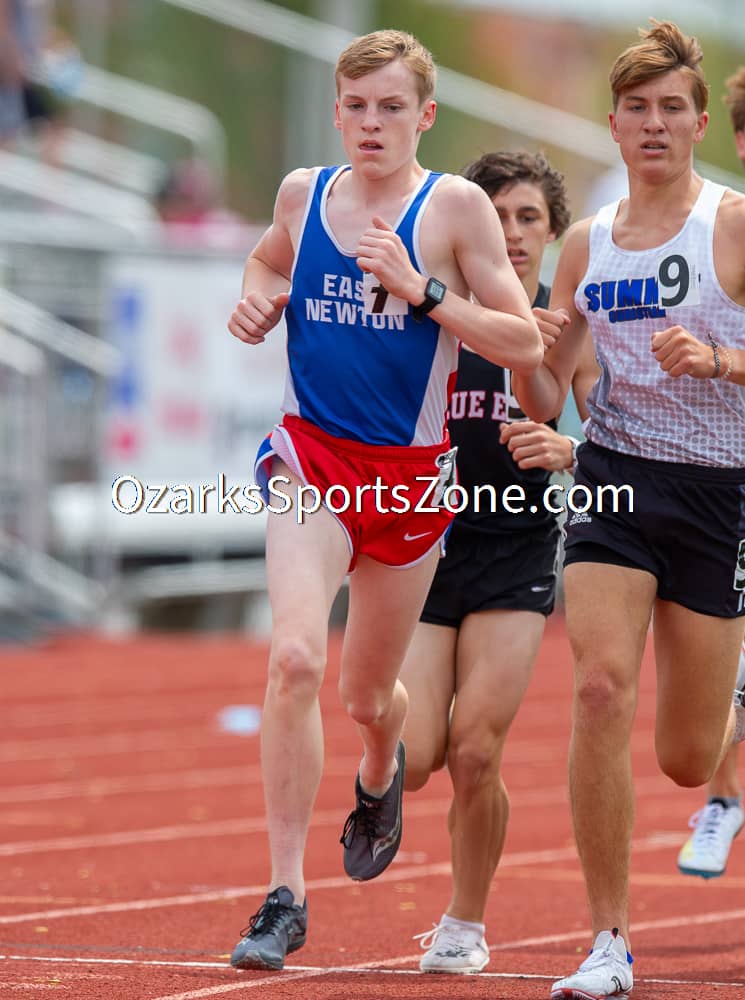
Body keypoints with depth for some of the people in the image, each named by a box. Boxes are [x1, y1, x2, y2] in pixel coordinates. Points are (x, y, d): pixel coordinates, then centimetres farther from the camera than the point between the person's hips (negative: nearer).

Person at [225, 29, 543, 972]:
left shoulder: (456, 206, -7)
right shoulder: (303, 193, 3)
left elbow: (524, 344, -9)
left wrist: (421, 289, -20)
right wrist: (257, 298, 4)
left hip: (411, 470, -1)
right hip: (312, 458, 1)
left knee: (367, 693, 15)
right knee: (295, 659, -21)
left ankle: (379, 775, 54)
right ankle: (284, 897, -19)